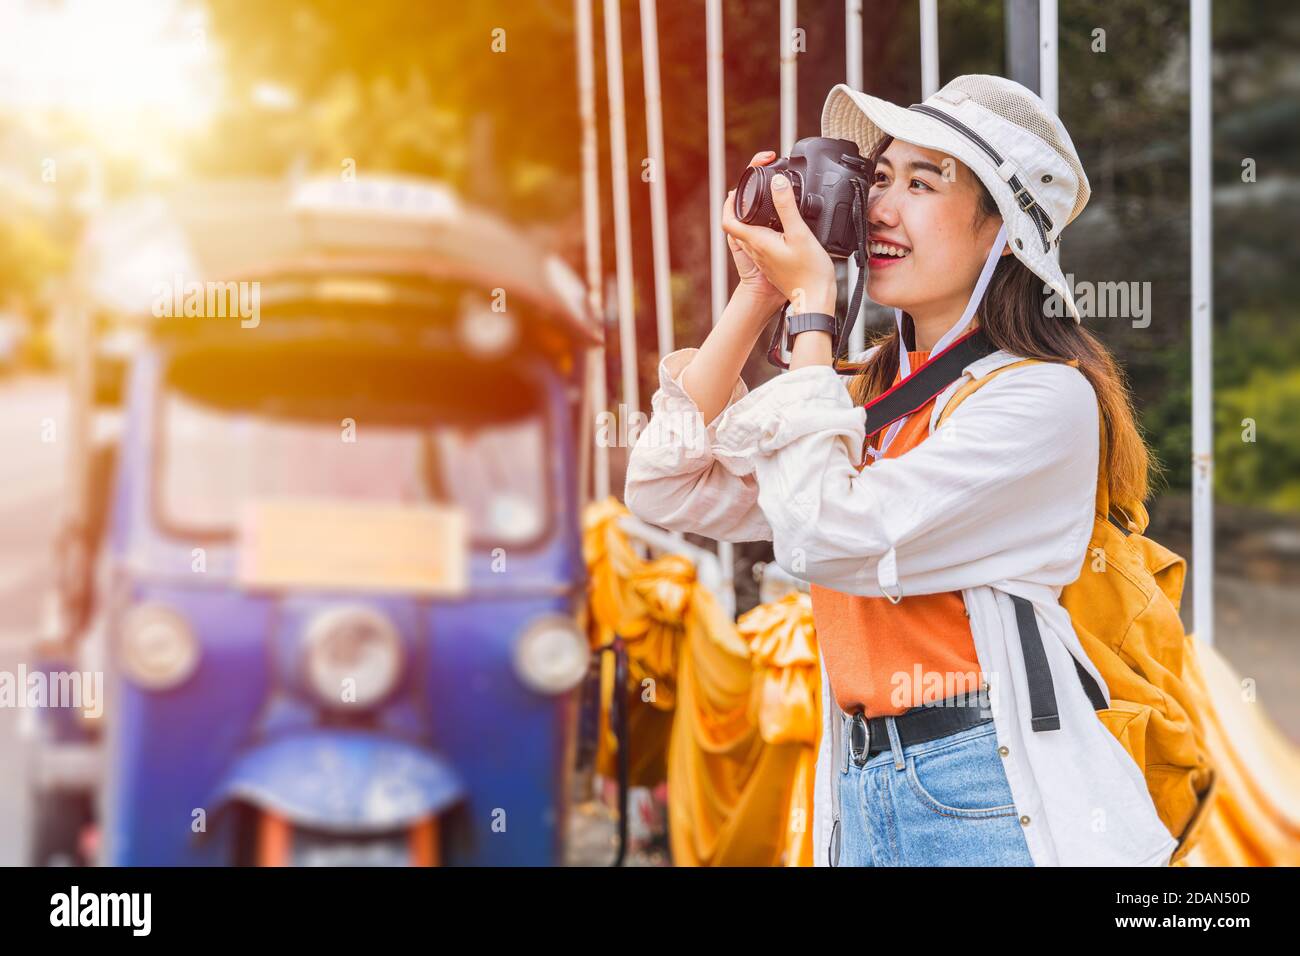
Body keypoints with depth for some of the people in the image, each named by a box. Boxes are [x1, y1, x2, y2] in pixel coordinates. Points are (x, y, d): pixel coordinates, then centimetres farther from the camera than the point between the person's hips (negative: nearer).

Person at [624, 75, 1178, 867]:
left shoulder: (1045, 395, -11)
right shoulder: (865, 392, 11)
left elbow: (826, 537, -20)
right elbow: (667, 489, 6)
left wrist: (811, 304, -12)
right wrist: (758, 296, 2)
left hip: (997, 799, -6)